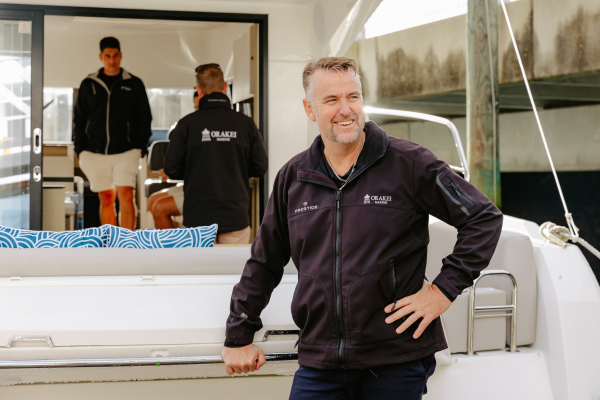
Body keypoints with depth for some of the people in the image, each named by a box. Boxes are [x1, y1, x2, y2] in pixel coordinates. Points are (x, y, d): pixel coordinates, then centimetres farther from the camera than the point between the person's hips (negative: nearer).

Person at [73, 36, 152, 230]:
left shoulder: (134, 84, 5)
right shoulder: (88, 84, 9)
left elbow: (144, 118, 8)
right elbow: (79, 119, 12)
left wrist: (140, 148, -1)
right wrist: (80, 150, 4)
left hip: (125, 152, -2)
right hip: (95, 154, 2)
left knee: (126, 196, -14)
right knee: (106, 199, 7)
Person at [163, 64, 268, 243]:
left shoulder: (187, 124, -6)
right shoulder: (245, 123, -3)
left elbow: (172, 169, -3)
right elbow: (260, 167, 2)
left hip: (198, 216, 0)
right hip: (235, 215, 1)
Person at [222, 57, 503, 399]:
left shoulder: (409, 164, -3)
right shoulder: (293, 178, 9)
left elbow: (484, 218, 0)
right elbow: (264, 263, 19)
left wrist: (445, 289, -6)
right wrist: (239, 336, 18)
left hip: (397, 361, -3)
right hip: (318, 365, 3)